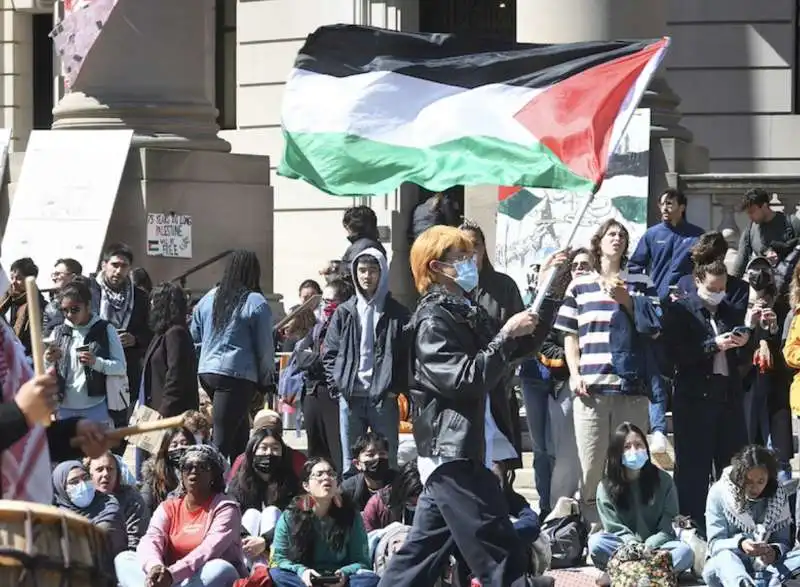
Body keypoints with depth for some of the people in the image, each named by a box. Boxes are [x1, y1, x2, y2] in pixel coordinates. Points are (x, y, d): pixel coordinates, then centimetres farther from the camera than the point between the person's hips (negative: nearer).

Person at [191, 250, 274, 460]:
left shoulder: (209, 298, 9)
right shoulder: (256, 303, -7)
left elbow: (195, 337, 17)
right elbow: (265, 347, -4)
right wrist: (266, 379, 8)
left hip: (206, 372, 6)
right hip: (238, 374, -6)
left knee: (238, 430, 17)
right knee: (223, 436, -8)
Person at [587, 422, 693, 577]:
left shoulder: (663, 481, 2)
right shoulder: (606, 487, 2)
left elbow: (667, 528, -1)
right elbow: (616, 529, -4)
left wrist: (648, 547, -19)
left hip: (656, 545, 0)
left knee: (685, 552, -31)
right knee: (596, 542, -30)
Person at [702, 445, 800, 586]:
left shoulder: (778, 497, -1)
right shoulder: (719, 493, -9)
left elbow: (783, 542, -1)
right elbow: (715, 544, -12)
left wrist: (775, 552, -26)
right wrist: (739, 544, -33)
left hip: (764, 567, 3)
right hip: (724, 568, -3)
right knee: (726, 558, -38)